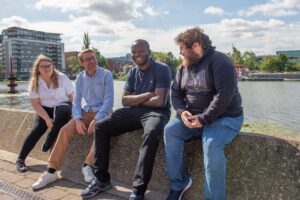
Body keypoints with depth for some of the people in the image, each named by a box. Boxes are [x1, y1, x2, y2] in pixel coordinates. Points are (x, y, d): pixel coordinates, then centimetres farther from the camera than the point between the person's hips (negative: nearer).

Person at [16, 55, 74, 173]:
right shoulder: (35, 82, -5)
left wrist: (73, 112, -17)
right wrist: (47, 119, -17)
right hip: (45, 109, 1)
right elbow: (36, 104, -7)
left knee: (63, 110, -36)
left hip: (62, 107, -1)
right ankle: (20, 160, -6)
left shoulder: (61, 78, -9)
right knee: (37, 130, -21)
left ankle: (49, 140, -17)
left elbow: (72, 96, -6)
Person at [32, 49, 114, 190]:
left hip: (103, 112, -3)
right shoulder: (80, 78, 6)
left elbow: (108, 101, -13)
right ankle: (52, 170, -11)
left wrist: (96, 120, -22)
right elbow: (76, 101, 6)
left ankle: (88, 165, -19)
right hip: (86, 112, 4)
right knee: (65, 130, -18)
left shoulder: (106, 75, -7)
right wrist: (78, 120, -13)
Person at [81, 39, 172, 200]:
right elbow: (125, 100, 4)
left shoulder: (162, 69, -7)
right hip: (134, 111, 6)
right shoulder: (132, 72, 12)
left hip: (156, 112, -6)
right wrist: (146, 95, -10)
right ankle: (102, 179, 1)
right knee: (100, 127, -7)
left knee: (151, 133, -40)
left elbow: (160, 101, -17)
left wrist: (136, 99, -3)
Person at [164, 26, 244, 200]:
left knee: (211, 144, -33)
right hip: (194, 116, 7)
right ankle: (179, 183, -4)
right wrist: (181, 111, -12)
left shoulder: (218, 61, -13)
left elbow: (225, 94, -23)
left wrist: (204, 119, -25)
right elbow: (175, 92, 9)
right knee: (170, 130, -16)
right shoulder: (185, 66, 10)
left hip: (225, 118, -6)